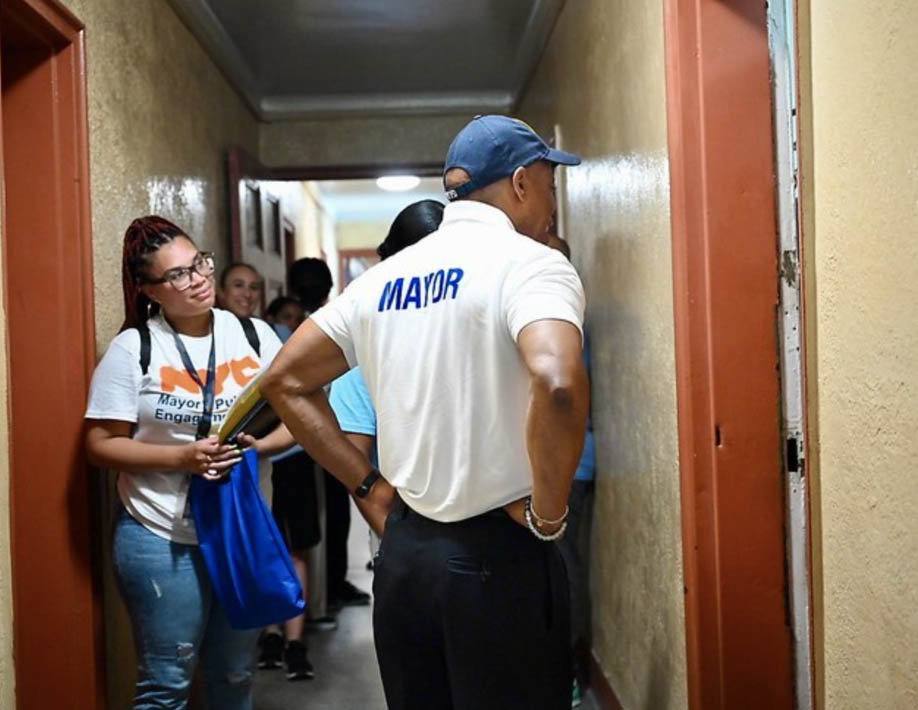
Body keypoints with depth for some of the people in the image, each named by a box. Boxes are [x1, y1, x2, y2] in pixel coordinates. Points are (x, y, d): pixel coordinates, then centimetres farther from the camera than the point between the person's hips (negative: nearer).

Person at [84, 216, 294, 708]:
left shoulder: (254, 335, 2)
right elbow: (101, 446, -7)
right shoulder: (132, 349, -7)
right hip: (161, 539, -3)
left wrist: (257, 446, -15)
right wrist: (182, 456, -20)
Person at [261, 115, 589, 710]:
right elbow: (557, 383, -30)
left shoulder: (383, 279, 9)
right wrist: (549, 516, -17)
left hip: (404, 549, 6)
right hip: (497, 555, -6)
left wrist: (370, 484, 11)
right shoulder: (530, 263, -11)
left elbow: (287, 381, 14)